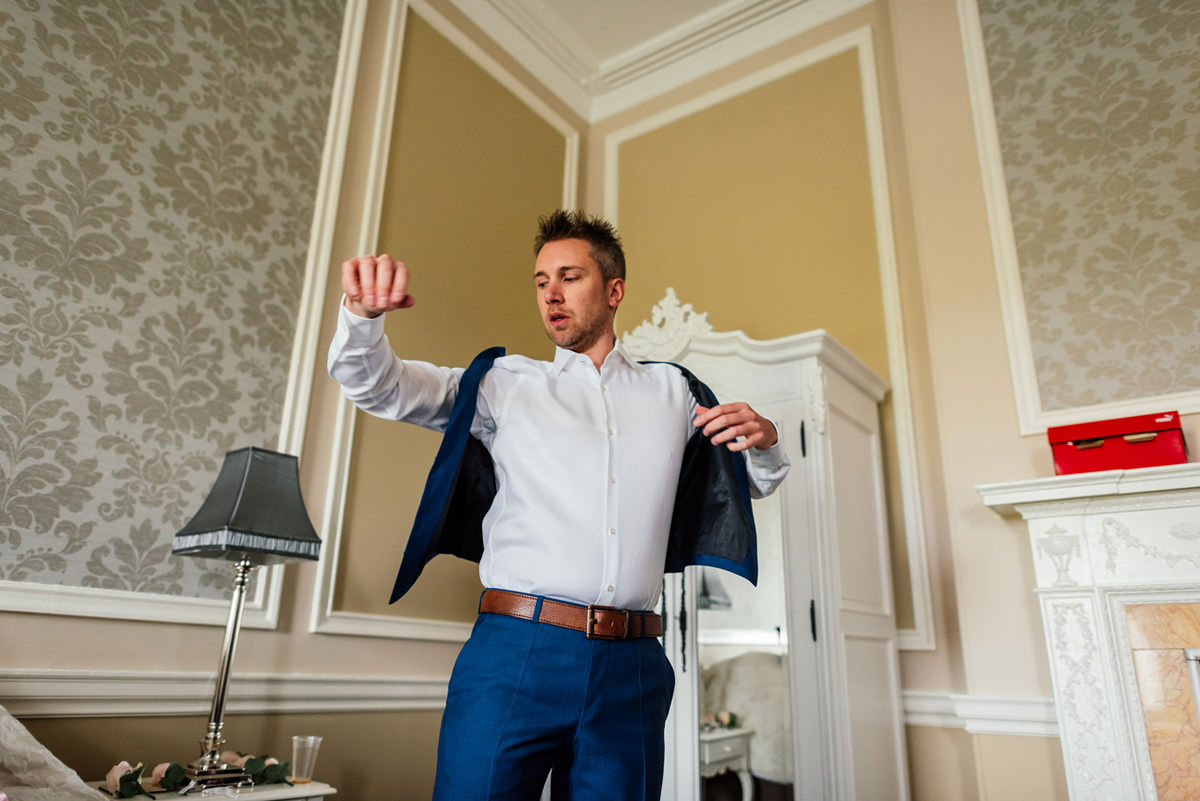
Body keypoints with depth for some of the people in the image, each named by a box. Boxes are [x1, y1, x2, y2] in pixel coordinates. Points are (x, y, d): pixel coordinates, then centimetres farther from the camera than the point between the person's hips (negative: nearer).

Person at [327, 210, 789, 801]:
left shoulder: (671, 393, 17)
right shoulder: (505, 384, 10)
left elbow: (755, 481, 25)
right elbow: (375, 384, 5)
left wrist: (764, 438, 2)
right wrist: (363, 313, -17)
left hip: (630, 668, 2)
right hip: (515, 648, -2)